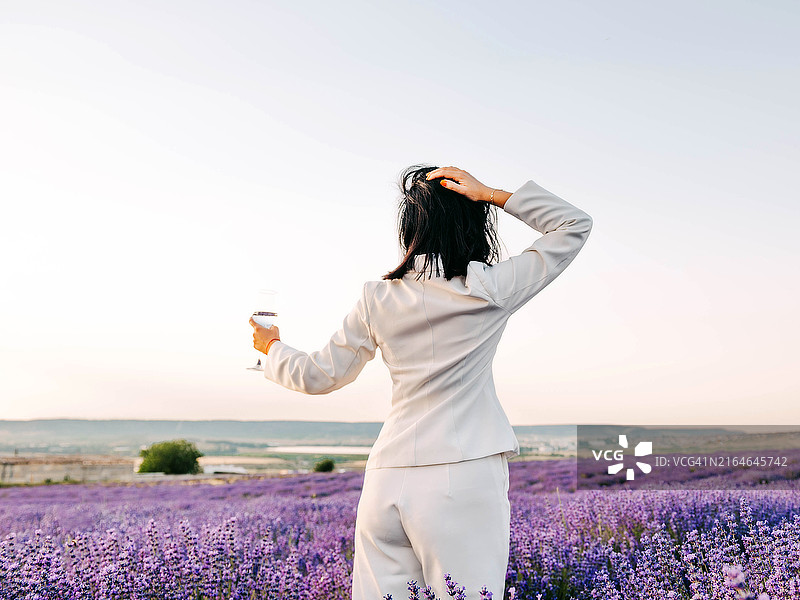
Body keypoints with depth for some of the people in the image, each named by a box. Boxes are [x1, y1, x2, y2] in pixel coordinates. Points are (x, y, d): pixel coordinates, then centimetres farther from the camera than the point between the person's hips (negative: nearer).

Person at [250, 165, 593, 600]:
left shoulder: (377, 299, 5)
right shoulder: (491, 290, -3)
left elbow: (320, 376, 15)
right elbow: (574, 225, 7)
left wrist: (273, 347, 35)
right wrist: (490, 195, 2)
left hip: (387, 478, 4)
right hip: (464, 477, -3)